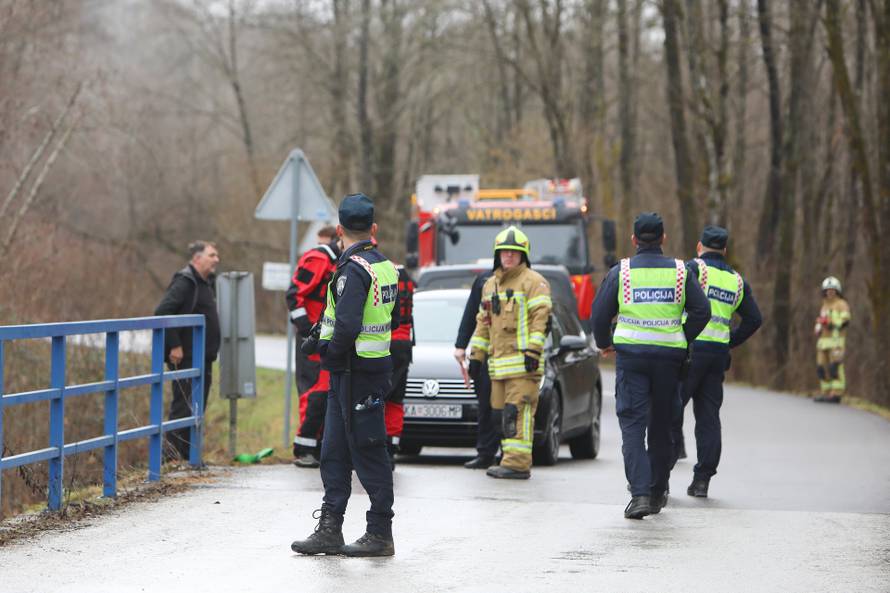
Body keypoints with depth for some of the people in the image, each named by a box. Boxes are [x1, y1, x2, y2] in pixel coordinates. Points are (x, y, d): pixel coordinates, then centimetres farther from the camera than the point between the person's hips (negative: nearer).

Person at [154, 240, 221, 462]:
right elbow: (163, 312, -22)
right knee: (184, 406, -10)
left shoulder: (207, 283, 18)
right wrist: (173, 345, -23)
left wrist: (212, 350, 16)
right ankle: (173, 453, -7)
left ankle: (188, 455, 16)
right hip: (186, 358, -9)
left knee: (197, 408, 11)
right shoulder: (184, 282, -13)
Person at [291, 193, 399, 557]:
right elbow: (394, 319, 20)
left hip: (354, 373, -9)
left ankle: (380, 534, 5)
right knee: (335, 452, 12)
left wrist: (332, 353, -9)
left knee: (368, 453, -2)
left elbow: (347, 325, -27)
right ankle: (329, 530, 14)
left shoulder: (353, 269, -17)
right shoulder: (386, 267, 12)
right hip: (376, 367, 9)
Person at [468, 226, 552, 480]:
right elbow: (483, 322, 26)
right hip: (498, 362, 8)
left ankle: (518, 464, -14)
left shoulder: (533, 281, -2)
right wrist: (476, 355, 22)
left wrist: (533, 351, -19)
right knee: (501, 413, 7)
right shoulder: (490, 285, 22)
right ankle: (511, 460, 12)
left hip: (522, 362, -8)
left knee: (518, 412, -12)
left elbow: (540, 317, -11)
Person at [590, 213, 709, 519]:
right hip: (669, 357, 2)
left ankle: (640, 493, -18)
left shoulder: (621, 272, -1)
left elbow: (599, 313, -1)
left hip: (631, 355, -2)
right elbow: (701, 311, -1)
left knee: (633, 424, -3)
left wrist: (604, 343, 16)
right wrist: (683, 341, 12)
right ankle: (658, 491, 24)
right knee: (661, 425, 15)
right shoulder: (680, 272, 4)